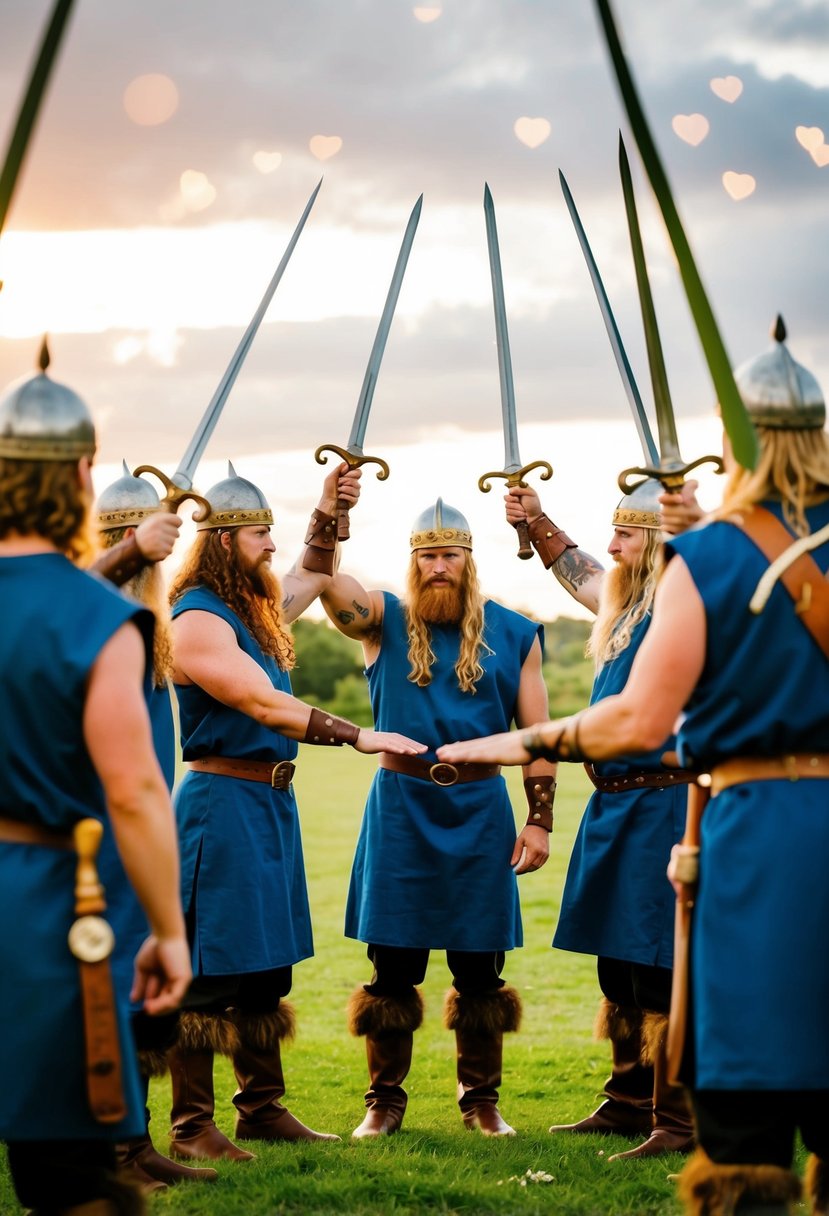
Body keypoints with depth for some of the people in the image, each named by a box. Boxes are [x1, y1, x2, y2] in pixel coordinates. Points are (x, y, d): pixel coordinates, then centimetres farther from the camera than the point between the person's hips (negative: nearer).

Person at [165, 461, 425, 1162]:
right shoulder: (198, 620, -14)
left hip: (272, 800, 10)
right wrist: (358, 736, -26)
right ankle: (192, 1126, 2)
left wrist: (329, 514, 18)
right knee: (213, 972, -5)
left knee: (267, 966, 14)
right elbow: (266, 705, -23)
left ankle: (263, 1108, 23)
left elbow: (313, 577, 34)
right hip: (224, 798, -9)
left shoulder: (257, 610, 15)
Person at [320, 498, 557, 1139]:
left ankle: (482, 1100, 19)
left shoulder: (513, 634, 5)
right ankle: (385, 1100, 14)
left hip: (480, 809, 1)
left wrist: (540, 819, 0)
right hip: (401, 806, -1)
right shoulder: (384, 621, 3)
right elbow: (324, 579, -15)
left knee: (480, 966, 6)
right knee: (393, 962, 3)